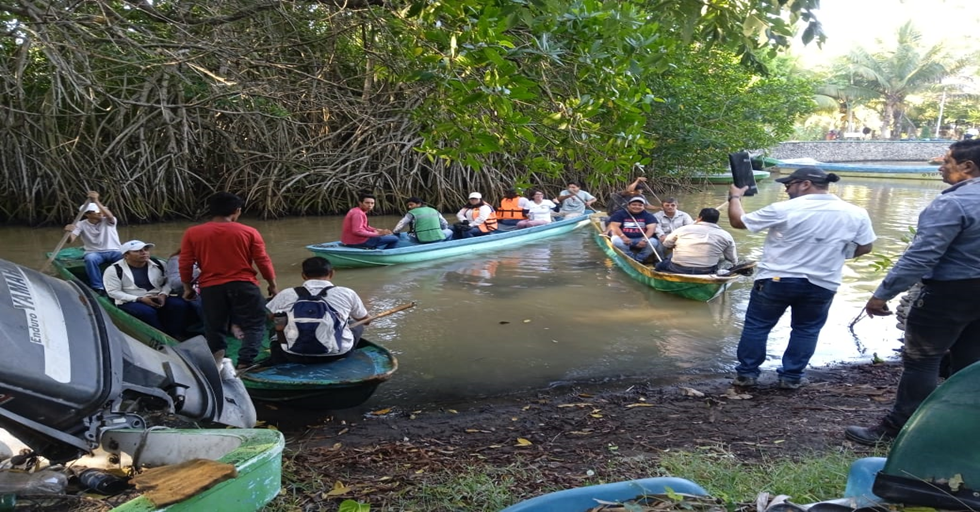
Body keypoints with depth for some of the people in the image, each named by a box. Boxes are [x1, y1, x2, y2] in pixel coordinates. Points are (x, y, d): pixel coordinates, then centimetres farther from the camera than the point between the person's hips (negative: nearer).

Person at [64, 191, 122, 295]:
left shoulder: (108, 222, 0)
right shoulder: (82, 225, 2)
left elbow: (110, 216, -27)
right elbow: (70, 240, -9)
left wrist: (96, 201, -37)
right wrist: (69, 232, -34)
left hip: (114, 251, 0)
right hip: (94, 253, 0)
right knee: (90, 259, -37)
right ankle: (98, 287, -27)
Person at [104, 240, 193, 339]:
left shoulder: (158, 264, 8)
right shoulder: (114, 270, -4)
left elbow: (167, 281, 14)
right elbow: (113, 292, -8)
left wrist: (163, 295, -9)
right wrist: (140, 299, -18)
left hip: (158, 299, 4)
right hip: (131, 302, -4)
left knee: (181, 304, -23)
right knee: (148, 312, -37)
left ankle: (176, 335, -25)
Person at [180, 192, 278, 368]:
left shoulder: (192, 233, 1)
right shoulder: (249, 232, -2)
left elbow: (185, 264, 4)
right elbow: (263, 261, 0)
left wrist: (188, 288, 17)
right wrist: (272, 284, 12)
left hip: (210, 288, 2)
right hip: (243, 285, -2)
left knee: (214, 329, 15)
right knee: (255, 325, 7)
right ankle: (245, 362, -7)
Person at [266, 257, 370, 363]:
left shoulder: (286, 295, -4)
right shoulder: (346, 293, -6)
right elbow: (365, 320, 11)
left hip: (294, 356, 2)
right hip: (337, 354, -1)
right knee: (358, 325, 26)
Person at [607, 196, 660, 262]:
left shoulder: (648, 216, 7)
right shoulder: (620, 214, 3)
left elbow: (651, 228, -7)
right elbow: (614, 226, -9)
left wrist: (645, 240, -27)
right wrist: (623, 236, -27)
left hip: (641, 240, 1)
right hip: (624, 239, -1)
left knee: (653, 242, -28)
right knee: (616, 241, -34)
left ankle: (637, 260, -22)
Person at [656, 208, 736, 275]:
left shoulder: (683, 229, 0)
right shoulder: (726, 235, 2)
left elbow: (666, 244, 14)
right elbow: (734, 261, 8)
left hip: (677, 270, 1)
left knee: (660, 265, 27)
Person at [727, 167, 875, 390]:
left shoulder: (784, 209, -14)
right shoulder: (856, 214, -3)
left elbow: (737, 221, -6)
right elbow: (864, 248, 8)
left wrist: (735, 197, 11)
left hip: (776, 279, -3)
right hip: (822, 285, 3)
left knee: (756, 326, 12)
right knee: (806, 330, 19)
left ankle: (746, 373, 17)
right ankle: (791, 377, 21)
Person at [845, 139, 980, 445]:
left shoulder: (952, 203, -20)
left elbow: (920, 256, -26)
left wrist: (883, 294, -22)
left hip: (949, 292, -9)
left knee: (921, 360, -1)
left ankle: (897, 428, 6)